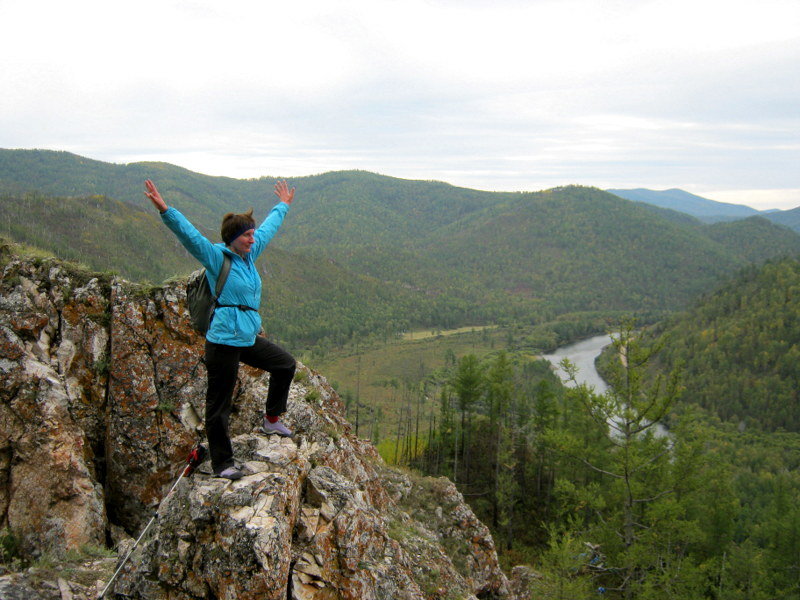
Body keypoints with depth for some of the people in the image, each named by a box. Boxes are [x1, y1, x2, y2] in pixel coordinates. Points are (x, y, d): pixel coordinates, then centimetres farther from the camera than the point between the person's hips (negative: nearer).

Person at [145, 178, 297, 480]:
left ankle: (272, 419, 36)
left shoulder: (249, 254, 10)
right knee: (219, 405, 1)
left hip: (249, 339, 9)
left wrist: (283, 205, 38)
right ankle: (222, 464, 12)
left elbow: (269, 228, 25)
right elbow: (188, 234, -22)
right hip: (223, 341, -9)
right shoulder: (216, 257, -10)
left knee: (286, 364, 21)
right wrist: (164, 210, -35)